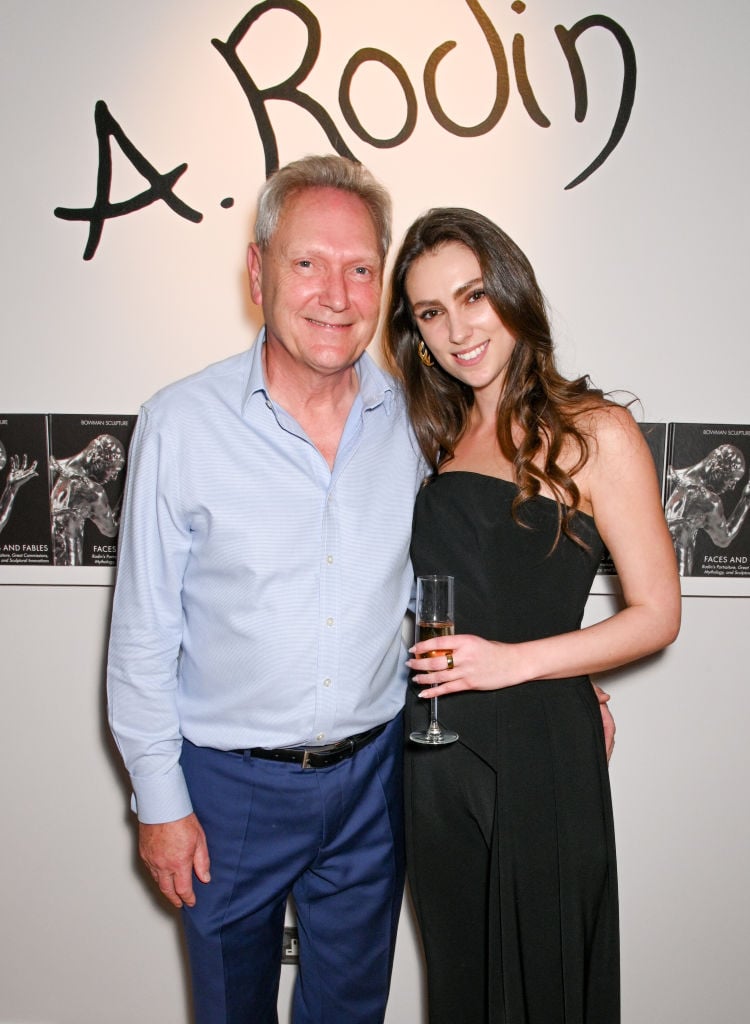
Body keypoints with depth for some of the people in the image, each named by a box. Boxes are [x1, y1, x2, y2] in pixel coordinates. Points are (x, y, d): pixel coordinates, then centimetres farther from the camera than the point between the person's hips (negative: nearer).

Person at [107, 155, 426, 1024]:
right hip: (230, 782, -2)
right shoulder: (181, 424, -15)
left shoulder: (411, 418, -6)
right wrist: (159, 799, -5)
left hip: (372, 771, 2)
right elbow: (142, 634, -9)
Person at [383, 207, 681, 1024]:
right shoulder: (436, 435, 8)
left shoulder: (594, 433, -9)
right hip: (434, 750, 5)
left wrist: (517, 660, -17)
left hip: (540, 749, -5)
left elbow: (657, 614, -9)